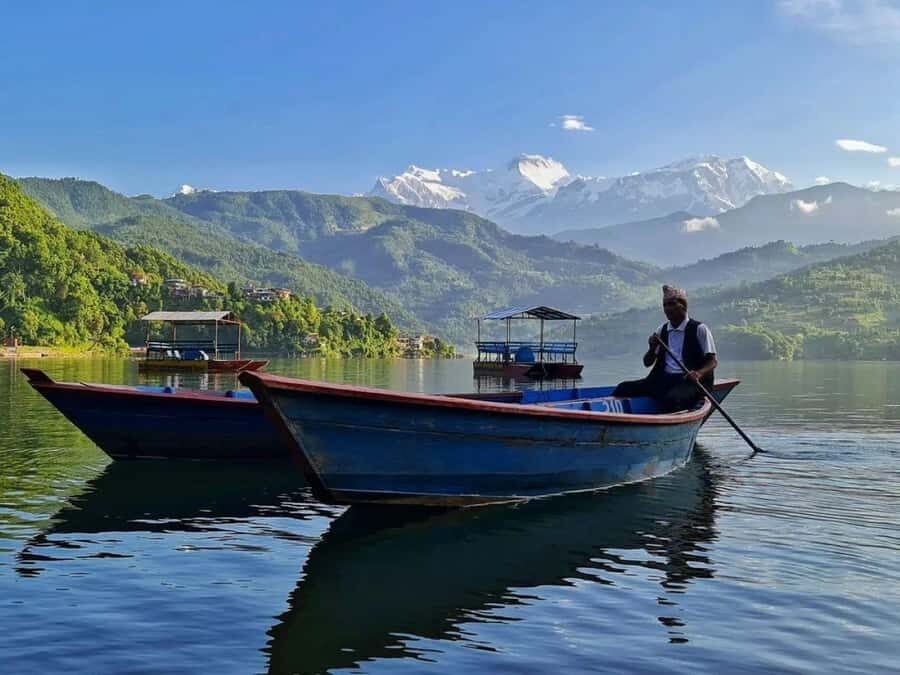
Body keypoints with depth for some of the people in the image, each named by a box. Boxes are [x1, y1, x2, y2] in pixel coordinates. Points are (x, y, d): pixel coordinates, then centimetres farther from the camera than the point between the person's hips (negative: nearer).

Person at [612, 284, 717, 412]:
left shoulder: (699, 329, 1)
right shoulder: (661, 330, 16)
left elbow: (713, 361, -2)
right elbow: (647, 363, 17)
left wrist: (699, 373, -23)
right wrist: (652, 348, -5)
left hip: (689, 381, -5)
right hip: (663, 380, 6)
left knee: (672, 398, -38)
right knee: (624, 388, -14)